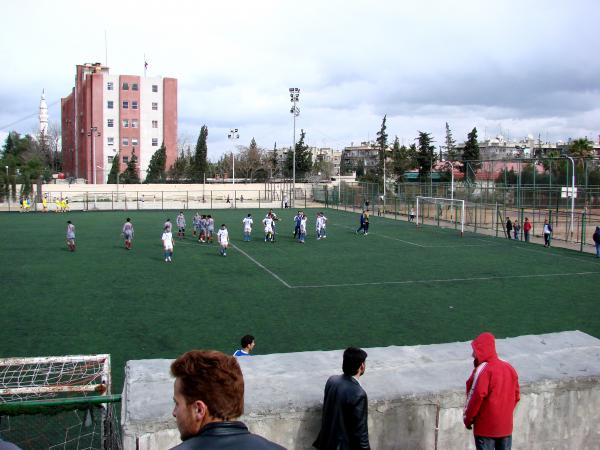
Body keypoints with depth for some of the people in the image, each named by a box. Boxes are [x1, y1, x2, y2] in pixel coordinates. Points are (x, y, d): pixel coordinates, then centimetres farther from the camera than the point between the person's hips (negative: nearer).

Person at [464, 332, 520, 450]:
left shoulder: (483, 370, -16)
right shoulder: (509, 368, 6)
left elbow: (477, 397, -18)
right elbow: (516, 396, 10)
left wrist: (467, 418, -7)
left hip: (486, 427, -7)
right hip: (506, 426, 7)